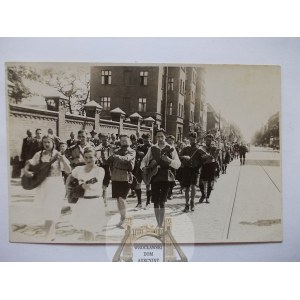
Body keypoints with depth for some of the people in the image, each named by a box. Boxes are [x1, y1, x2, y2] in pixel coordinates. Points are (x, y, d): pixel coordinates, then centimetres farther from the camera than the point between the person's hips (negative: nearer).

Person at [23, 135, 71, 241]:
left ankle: (48, 237, -1)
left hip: (55, 185, -5)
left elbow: (68, 171, -14)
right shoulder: (39, 155, 4)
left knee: (50, 209, -10)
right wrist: (26, 171, -9)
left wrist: (63, 160, -29)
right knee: (44, 210, 13)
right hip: (42, 185, 5)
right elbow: (29, 164, 12)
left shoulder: (58, 155, -8)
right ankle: (52, 234, 31)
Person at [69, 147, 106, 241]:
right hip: (82, 202, 4)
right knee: (86, 229, 14)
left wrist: (83, 185, -11)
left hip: (95, 202, -4)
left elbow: (96, 187, -17)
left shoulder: (99, 170, -8)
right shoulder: (79, 169, 3)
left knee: (90, 229, -3)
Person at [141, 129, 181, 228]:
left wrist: (169, 160, -24)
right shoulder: (152, 149, 9)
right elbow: (144, 160, 18)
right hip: (154, 177, 3)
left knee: (162, 202, -4)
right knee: (156, 202, 4)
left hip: (166, 177, -2)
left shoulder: (170, 149, 0)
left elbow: (178, 164, -6)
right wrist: (143, 167, -4)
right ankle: (158, 223, 19)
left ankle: (161, 224, 7)